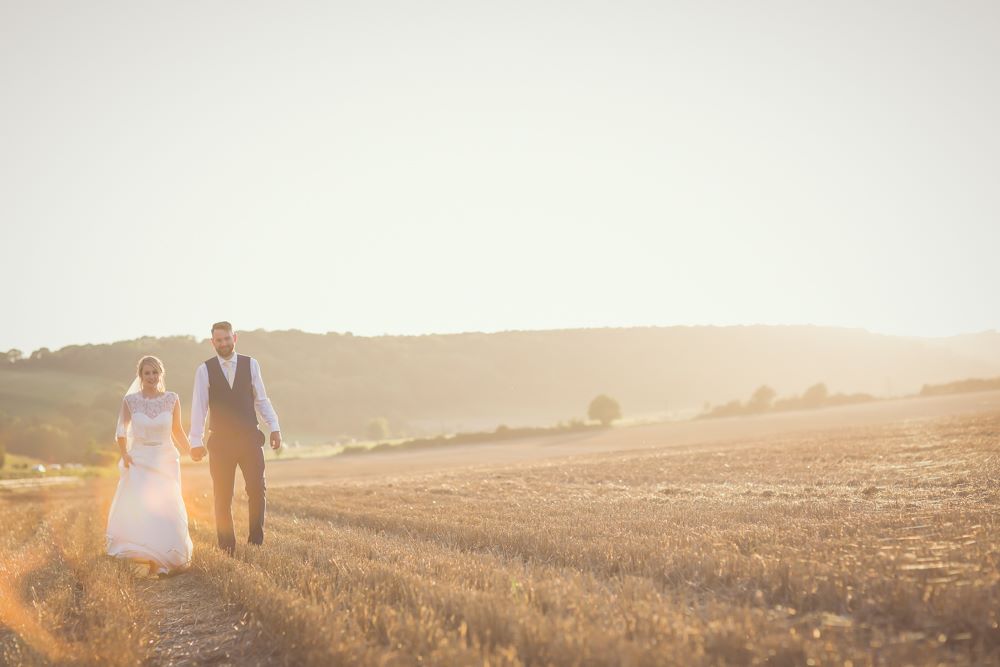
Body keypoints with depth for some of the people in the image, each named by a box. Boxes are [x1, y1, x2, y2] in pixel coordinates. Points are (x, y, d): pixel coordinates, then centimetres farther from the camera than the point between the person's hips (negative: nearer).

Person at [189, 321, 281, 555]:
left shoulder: (251, 364, 4)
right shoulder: (205, 370, 1)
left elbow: (261, 399, 7)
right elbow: (199, 407, -1)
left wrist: (274, 427, -2)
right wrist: (196, 441, -5)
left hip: (249, 438, 1)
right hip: (220, 441, 0)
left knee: (257, 490, -5)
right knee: (223, 497, 4)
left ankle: (256, 539, 9)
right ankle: (227, 547, 13)